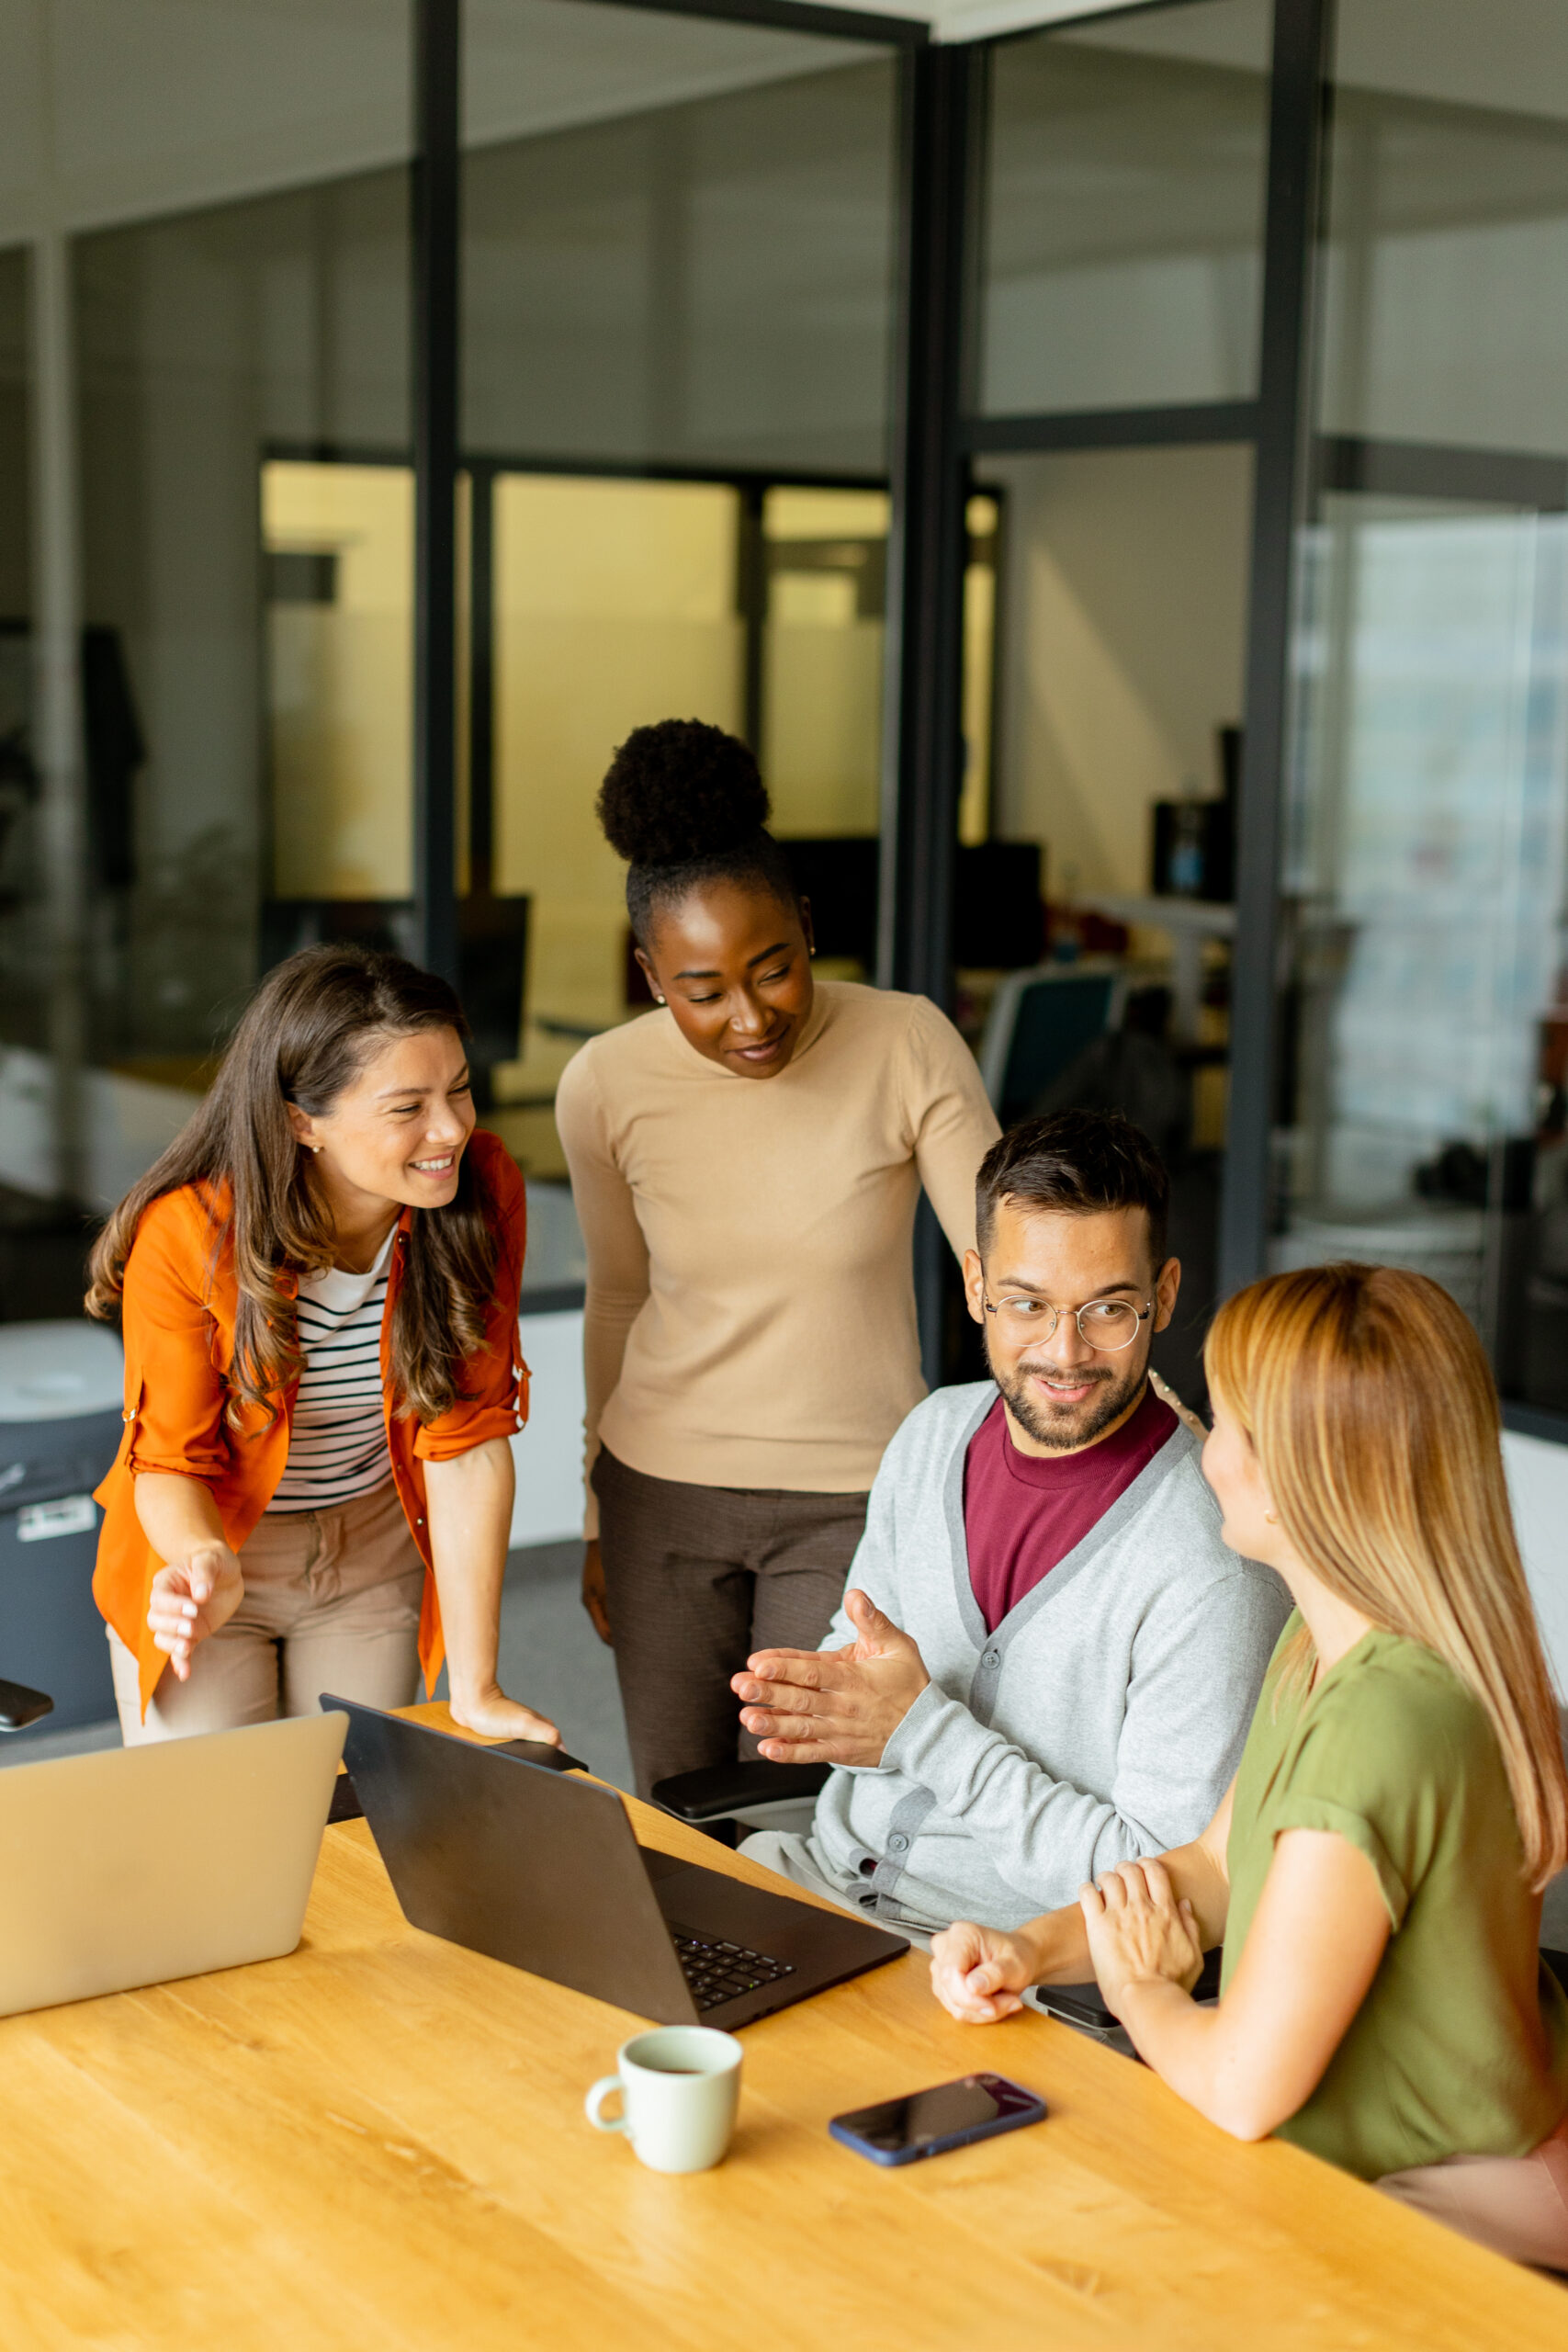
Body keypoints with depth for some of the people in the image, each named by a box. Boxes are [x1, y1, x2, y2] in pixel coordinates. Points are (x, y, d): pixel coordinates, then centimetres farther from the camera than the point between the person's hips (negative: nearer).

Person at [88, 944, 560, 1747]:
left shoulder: (482, 1192, -21)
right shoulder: (187, 1233, -27)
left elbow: (469, 1440, -19)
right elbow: (171, 1460, -15)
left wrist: (476, 1689, -20)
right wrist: (204, 1563, -39)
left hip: (374, 1559, 2)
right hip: (216, 1553, -2)